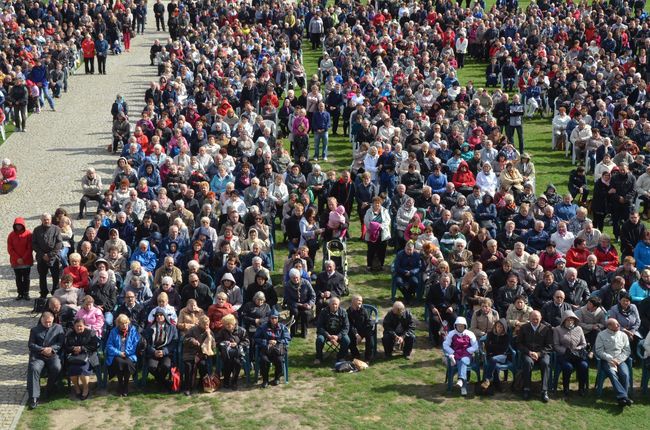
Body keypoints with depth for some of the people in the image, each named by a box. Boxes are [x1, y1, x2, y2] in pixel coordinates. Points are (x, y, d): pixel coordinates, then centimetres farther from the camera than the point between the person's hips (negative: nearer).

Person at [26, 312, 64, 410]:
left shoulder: (58, 327, 15)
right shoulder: (35, 330, 16)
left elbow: (61, 342, 7)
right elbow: (30, 345, 6)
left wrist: (51, 349, -11)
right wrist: (43, 350, -10)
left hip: (53, 354, 0)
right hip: (38, 355, 0)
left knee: (57, 368, -31)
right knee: (34, 369, -30)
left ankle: (50, 389, -3)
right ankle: (34, 397, -30)